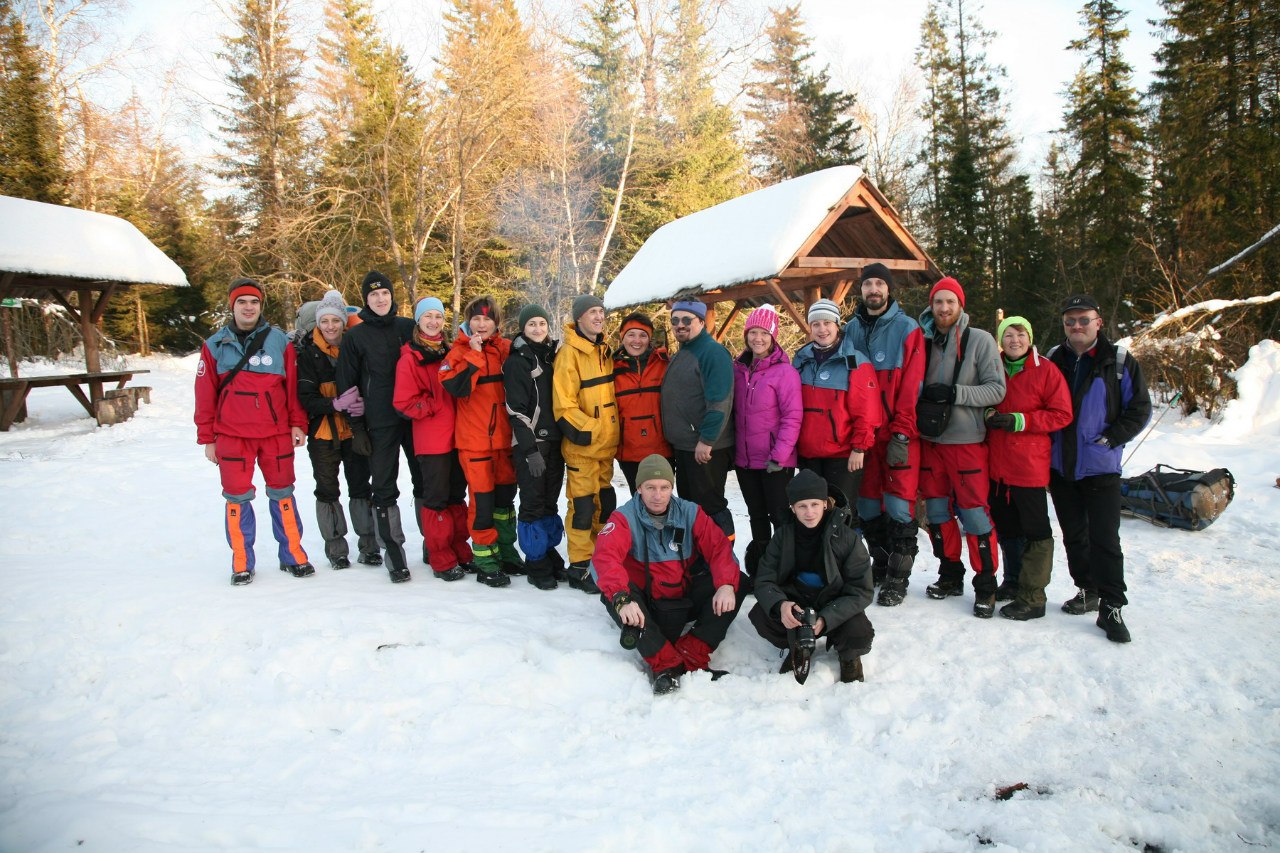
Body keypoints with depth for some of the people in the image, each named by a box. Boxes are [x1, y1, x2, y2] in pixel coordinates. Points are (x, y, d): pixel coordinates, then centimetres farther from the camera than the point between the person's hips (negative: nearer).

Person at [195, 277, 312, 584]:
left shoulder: (279, 341, 3)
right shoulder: (215, 345, 4)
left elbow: (293, 386, 5)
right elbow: (205, 395, 5)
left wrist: (297, 423, 0)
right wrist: (207, 438, 4)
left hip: (276, 433, 0)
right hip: (232, 435, 0)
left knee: (282, 493, 8)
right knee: (237, 497, 5)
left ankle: (293, 555, 18)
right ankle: (242, 562, 16)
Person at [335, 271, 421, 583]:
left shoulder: (409, 328, 7)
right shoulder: (355, 336, 3)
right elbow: (348, 386, 3)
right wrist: (356, 428, -3)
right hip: (379, 425, -1)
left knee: (425, 482, 7)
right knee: (384, 489, 2)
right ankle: (393, 550, 12)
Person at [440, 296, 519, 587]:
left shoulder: (505, 349, 6)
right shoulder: (459, 351, -4)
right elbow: (457, 387, -21)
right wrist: (474, 354, -22)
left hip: (504, 435, 5)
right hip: (474, 439, -4)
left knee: (505, 494, 15)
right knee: (482, 498, -5)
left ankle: (505, 550, 30)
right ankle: (485, 558, 6)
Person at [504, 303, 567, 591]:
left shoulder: (552, 356, 14)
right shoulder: (517, 361, -4)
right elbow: (516, 409, -10)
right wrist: (530, 449, -16)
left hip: (555, 441, 6)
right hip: (530, 443, -6)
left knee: (550, 501, 11)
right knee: (533, 502, -3)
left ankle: (549, 554, 22)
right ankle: (536, 564, 6)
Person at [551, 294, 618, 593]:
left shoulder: (604, 350, 12)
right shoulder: (569, 353, -12)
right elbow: (563, 404, -16)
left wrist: (612, 429, 15)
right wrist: (587, 430, -19)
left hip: (606, 443, 8)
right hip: (582, 445, -8)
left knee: (605, 502, 15)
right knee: (582, 506, -3)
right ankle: (580, 568, 6)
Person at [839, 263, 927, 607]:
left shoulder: (908, 329, -2)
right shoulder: (851, 330, 10)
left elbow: (910, 387, -8)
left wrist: (901, 434, -14)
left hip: (899, 434, -4)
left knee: (899, 505, -4)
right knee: (867, 504, 10)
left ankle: (897, 578, 6)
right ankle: (880, 565, 26)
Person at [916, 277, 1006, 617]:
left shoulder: (980, 340, -4)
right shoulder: (922, 341, 6)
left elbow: (997, 389, -9)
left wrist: (954, 393, -19)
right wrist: (921, 405, -2)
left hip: (967, 440, -4)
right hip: (929, 440, 4)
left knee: (975, 513, -4)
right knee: (937, 511, 10)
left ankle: (986, 585, 8)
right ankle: (950, 575, 25)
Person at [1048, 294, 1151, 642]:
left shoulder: (1120, 362, -3)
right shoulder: (1053, 360, 7)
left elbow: (1140, 410, -2)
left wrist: (1109, 440, -12)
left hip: (1101, 468, -4)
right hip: (1060, 467, 4)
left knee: (1105, 539, -5)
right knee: (1073, 535, 13)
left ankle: (1111, 607, 1)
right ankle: (1087, 590, 28)